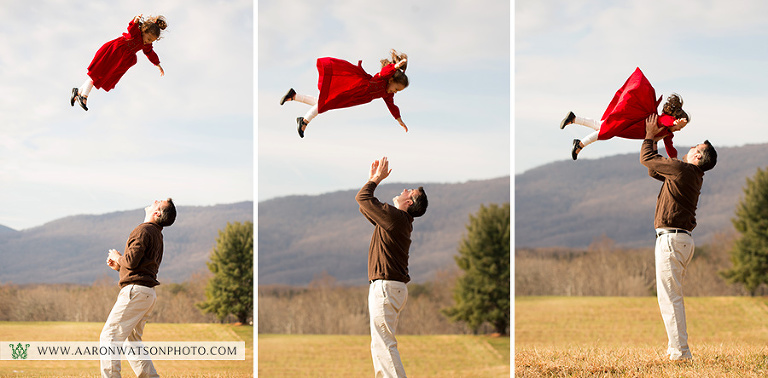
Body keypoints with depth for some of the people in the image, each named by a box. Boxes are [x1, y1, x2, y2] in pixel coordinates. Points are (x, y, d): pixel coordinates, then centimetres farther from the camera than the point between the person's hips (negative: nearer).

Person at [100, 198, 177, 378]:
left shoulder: (143, 230, -10)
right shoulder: (157, 235, 20)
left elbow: (132, 261, -19)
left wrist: (117, 257, 2)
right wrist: (119, 266, 17)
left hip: (136, 290, -10)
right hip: (149, 293, 10)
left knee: (109, 336, -10)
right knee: (132, 340, 16)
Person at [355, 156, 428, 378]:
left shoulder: (396, 217, -14)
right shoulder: (394, 219, 16)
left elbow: (362, 198, -10)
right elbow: (365, 205, 29)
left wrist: (377, 178, 3)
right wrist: (373, 178, 26)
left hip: (386, 287, -10)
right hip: (384, 287, 10)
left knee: (383, 343, -12)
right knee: (380, 344, 14)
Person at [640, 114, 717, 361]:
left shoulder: (683, 169, -13)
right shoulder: (691, 174, 16)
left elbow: (647, 159, -4)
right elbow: (653, 170, 28)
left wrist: (650, 137, 13)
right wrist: (654, 140, 27)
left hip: (671, 238, -10)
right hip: (683, 239, 10)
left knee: (669, 296, -10)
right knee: (673, 296, 15)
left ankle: (680, 352, -12)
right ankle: (676, 347, 19)